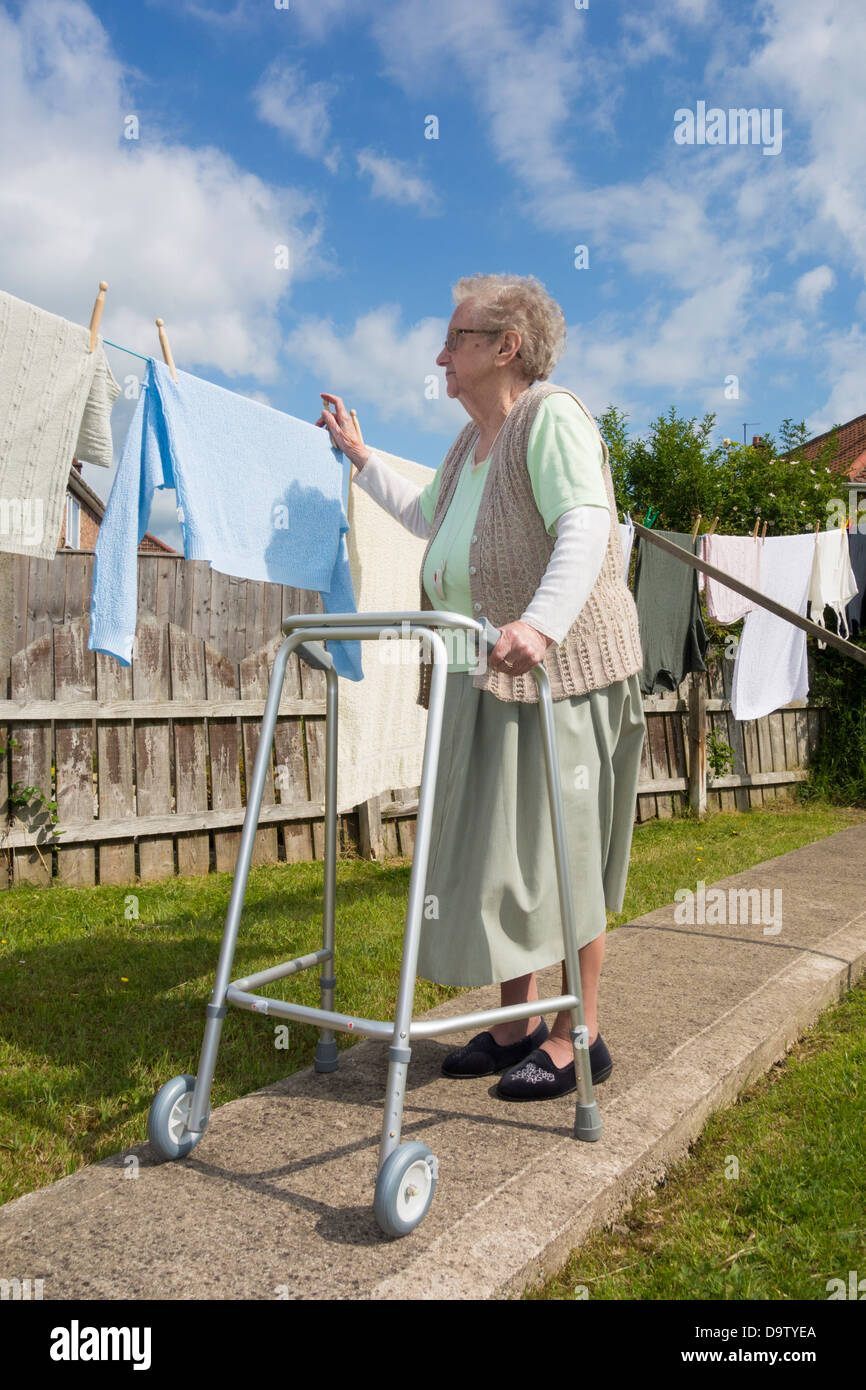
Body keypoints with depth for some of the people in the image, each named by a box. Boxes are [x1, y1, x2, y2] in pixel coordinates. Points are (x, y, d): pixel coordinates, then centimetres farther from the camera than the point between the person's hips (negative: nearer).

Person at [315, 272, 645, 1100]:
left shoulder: (552, 416, -8)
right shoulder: (470, 443, 19)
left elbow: (586, 526, -24)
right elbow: (424, 516, 37)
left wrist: (541, 622, -41)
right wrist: (358, 457, 38)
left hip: (558, 670, -9)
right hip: (478, 681, 9)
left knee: (557, 850, -3)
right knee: (493, 850, 11)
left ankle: (579, 1036, 12)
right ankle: (518, 1023, 24)